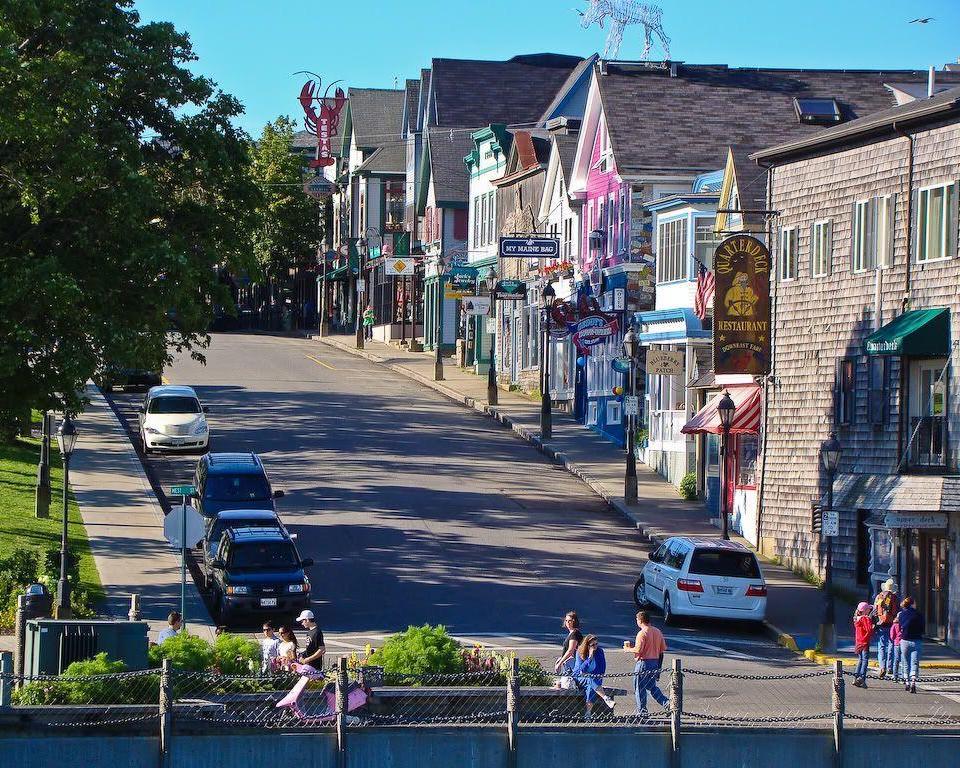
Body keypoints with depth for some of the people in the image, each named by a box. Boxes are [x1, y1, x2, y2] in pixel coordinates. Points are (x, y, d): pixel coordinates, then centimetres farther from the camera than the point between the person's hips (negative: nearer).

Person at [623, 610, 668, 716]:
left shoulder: (642, 633, -15)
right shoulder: (657, 632, 8)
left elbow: (638, 650, -21)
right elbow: (663, 649, 11)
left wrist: (628, 649, -4)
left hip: (644, 662, -7)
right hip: (655, 662, 7)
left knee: (640, 688, 3)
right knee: (652, 687, 18)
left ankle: (642, 711, 6)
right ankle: (666, 703, 3)